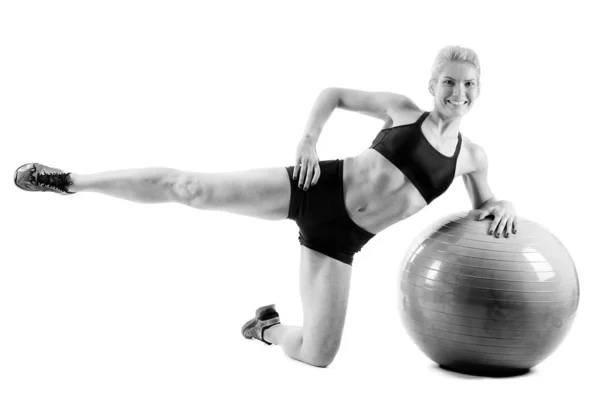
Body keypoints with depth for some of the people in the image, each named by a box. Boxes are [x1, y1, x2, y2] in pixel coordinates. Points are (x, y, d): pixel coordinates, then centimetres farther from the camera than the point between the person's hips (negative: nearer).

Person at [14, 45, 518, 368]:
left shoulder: (472, 155, 9)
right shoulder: (402, 110, 2)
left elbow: (483, 209, 24)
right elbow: (333, 93, 10)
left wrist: (504, 207, 1)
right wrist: (309, 139, -6)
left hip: (339, 238, 3)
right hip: (318, 188, -2)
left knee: (318, 356, -5)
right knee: (191, 188, -16)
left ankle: (267, 327, 31)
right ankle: (70, 181, 2)